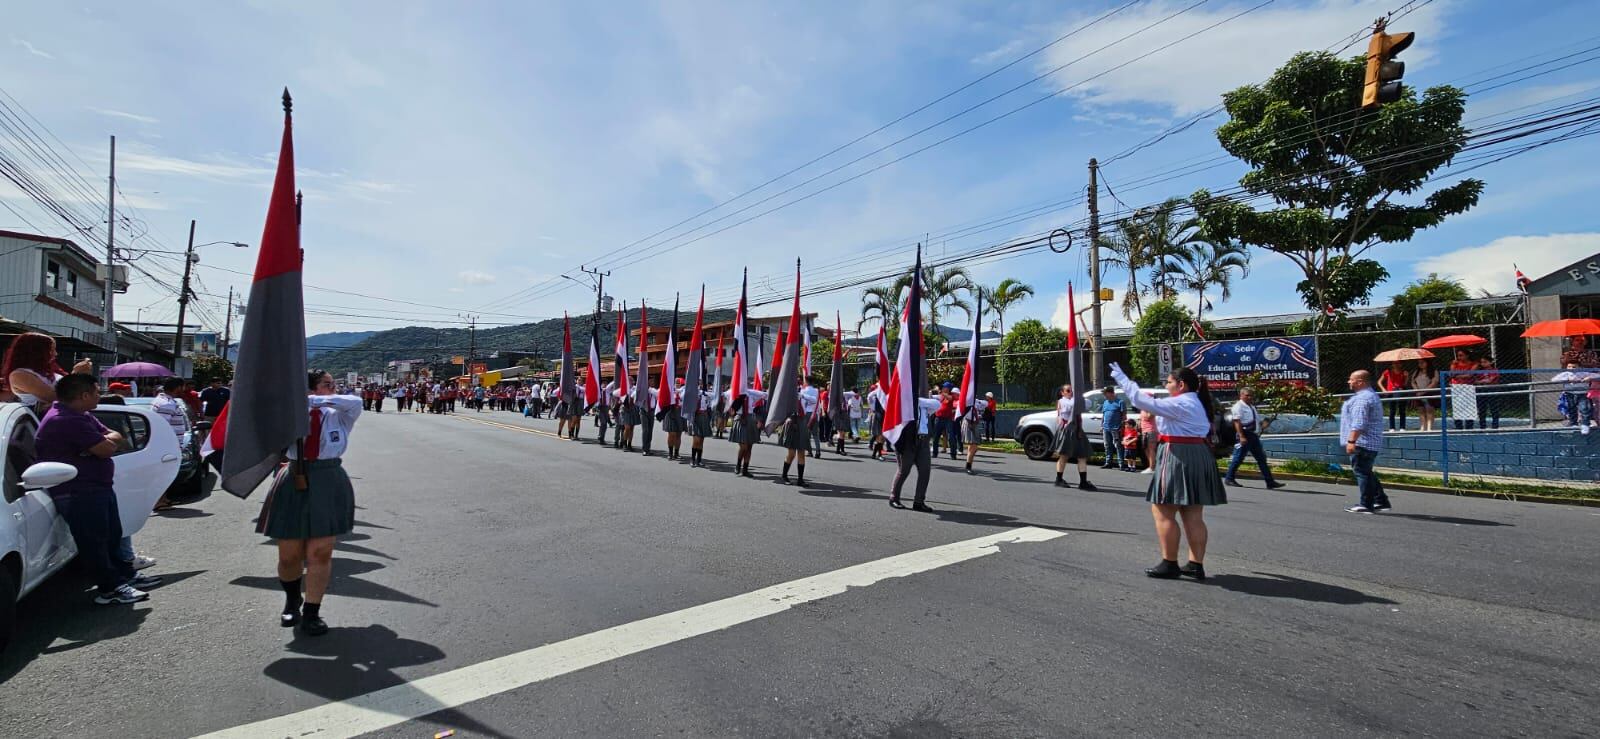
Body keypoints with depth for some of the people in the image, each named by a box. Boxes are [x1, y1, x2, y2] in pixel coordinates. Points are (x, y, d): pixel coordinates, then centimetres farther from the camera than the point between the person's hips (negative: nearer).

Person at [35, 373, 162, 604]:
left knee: (113, 535, 18)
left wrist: (106, 440, -10)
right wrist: (106, 440, -1)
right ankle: (109, 589, 1)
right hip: (78, 492, -11)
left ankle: (125, 575, 28)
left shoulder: (80, 416, 13)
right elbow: (107, 449, -24)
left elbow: (116, 438, 13)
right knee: (94, 540, -5)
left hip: (97, 486, 11)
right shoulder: (67, 420, -22)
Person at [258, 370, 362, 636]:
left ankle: (311, 613, 14)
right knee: (289, 555, 10)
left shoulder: (338, 415, 1)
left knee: (320, 553, 2)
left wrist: (314, 400, -22)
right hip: (294, 483, 0)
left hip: (328, 484, 0)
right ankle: (292, 600, 39)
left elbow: (355, 402, -17)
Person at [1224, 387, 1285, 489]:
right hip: (1245, 435, -9)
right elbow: (1237, 422, -18)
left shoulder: (1252, 406, 18)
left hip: (1254, 435, 9)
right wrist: (1241, 436, -25)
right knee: (1239, 458, -4)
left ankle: (1270, 481, 12)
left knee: (1261, 458, 9)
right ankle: (1229, 478, 7)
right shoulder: (1238, 406, -10)